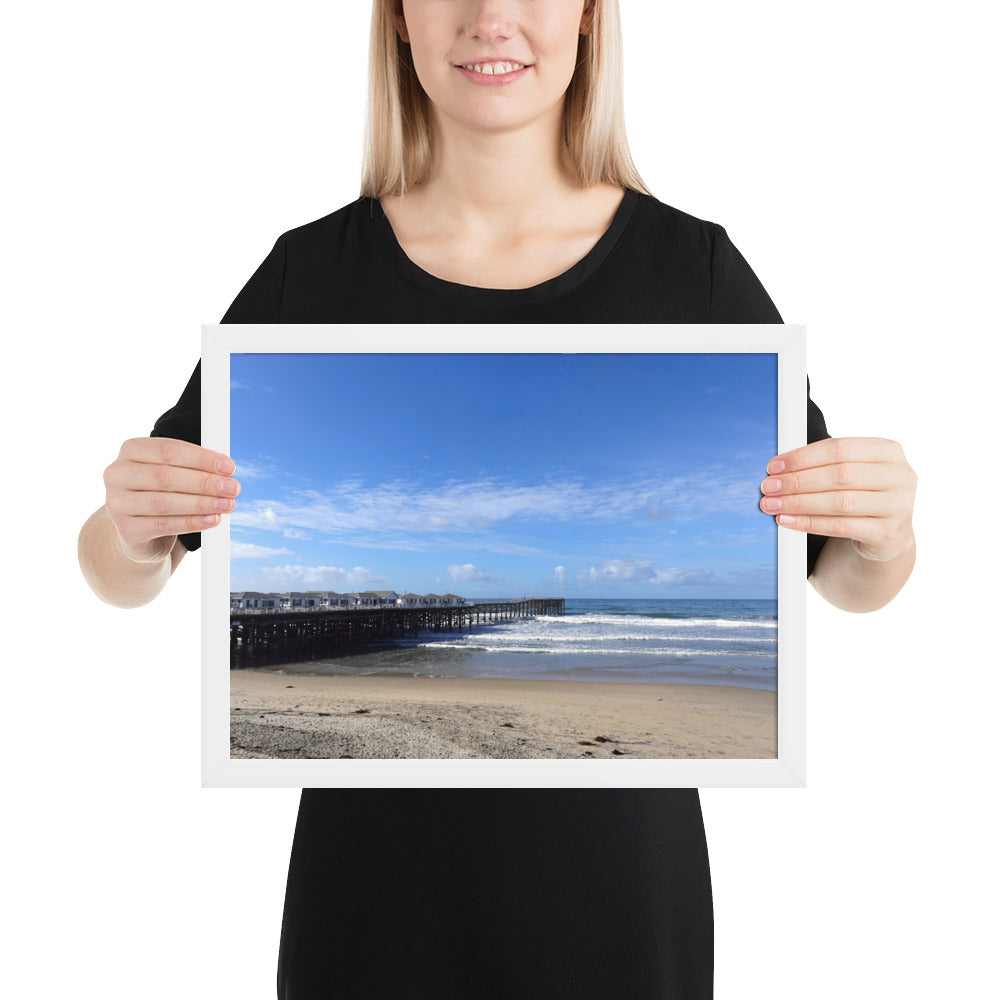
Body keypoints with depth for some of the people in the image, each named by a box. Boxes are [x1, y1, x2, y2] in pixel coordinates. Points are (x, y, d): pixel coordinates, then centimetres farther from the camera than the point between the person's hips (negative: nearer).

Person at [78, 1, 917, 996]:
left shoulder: (693, 265, -7)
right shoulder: (311, 271, -5)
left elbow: (843, 579, 1)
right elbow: (120, 579, 0)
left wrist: (885, 536, -21)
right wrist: (132, 527, -22)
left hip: (618, 858, 1)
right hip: (377, 865, 1)